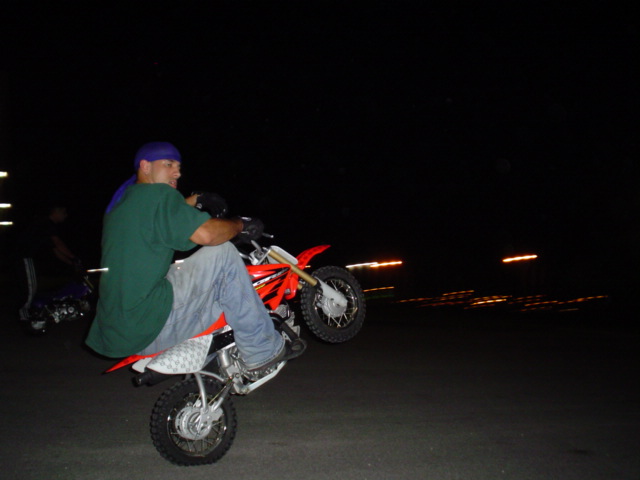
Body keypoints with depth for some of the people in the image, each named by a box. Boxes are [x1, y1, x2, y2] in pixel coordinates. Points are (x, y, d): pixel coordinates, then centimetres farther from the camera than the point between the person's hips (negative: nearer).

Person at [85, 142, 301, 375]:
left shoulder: (122, 201, 20)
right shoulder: (158, 194, -9)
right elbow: (206, 234, -22)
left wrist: (194, 200, 40)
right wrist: (240, 224, -4)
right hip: (147, 325, -10)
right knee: (223, 253, -10)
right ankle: (262, 349, -6)